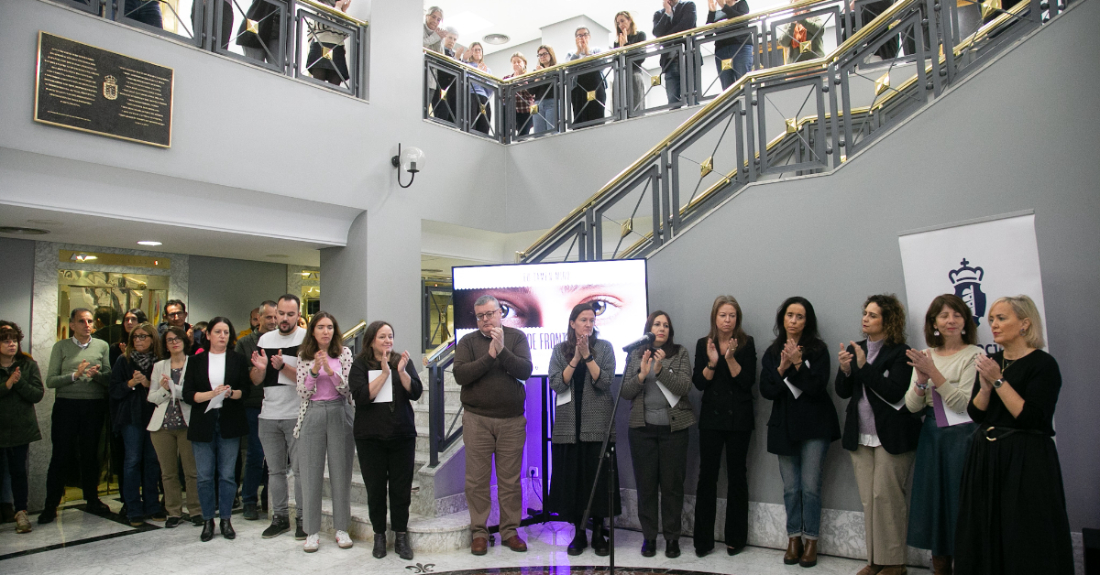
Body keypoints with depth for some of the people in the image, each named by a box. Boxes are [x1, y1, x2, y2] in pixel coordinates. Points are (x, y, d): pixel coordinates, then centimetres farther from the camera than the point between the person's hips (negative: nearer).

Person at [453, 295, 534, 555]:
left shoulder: (516, 337, 4)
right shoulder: (468, 342, 3)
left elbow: (526, 371, -8)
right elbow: (460, 375, -11)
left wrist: (502, 350, -18)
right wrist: (490, 355, -15)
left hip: (512, 421, 1)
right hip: (477, 419, 0)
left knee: (510, 480, 6)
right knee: (477, 479, 3)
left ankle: (510, 531, 18)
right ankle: (479, 532, 15)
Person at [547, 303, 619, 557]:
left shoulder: (604, 347, 3)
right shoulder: (560, 350, 7)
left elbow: (605, 382, -8)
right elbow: (556, 384, -5)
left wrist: (587, 356, -15)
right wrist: (575, 359, -13)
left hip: (598, 424, -1)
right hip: (569, 425, 1)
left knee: (598, 478, 2)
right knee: (572, 477, 4)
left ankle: (598, 532, 15)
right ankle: (578, 533, 17)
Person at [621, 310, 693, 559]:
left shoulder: (680, 353, 3)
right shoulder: (636, 354, 7)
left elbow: (684, 387, -9)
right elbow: (625, 392, 3)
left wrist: (660, 370, -21)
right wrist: (641, 375, -14)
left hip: (674, 426, -1)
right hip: (642, 427, 1)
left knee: (672, 483, 3)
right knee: (646, 483, 4)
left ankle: (672, 538, 15)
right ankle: (649, 536, 16)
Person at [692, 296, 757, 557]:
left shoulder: (746, 343, -1)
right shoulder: (703, 344, 4)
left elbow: (748, 381, -10)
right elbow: (699, 383, -2)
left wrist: (730, 358, -22)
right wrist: (712, 362, -18)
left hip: (738, 418, -1)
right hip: (711, 418, 1)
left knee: (737, 475, 7)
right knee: (707, 475, 0)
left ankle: (736, 538, 18)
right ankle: (703, 539, 9)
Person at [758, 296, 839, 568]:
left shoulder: (817, 349, -2)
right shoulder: (772, 353, 7)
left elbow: (818, 387, -13)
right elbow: (766, 391, -2)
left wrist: (797, 364, -23)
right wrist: (782, 369, -16)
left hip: (814, 425, -3)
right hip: (784, 426, 3)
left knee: (810, 485, -1)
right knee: (790, 487, 8)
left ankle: (811, 541, 11)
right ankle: (794, 539, 19)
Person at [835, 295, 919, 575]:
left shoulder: (900, 353, -7)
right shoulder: (855, 349, 10)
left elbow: (893, 392, -17)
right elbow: (843, 392, 8)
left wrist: (864, 366, -21)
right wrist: (845, 370, -12)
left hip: (891, 436, -5)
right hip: (861, 435, 5)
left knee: (886, 495, -3)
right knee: (868, 498, 7)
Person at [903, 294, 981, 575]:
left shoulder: (973, 355, -5)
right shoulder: (926, 356, 9)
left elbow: (962, 403, -15)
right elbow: (912, 406, 3)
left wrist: (934, 373, -20)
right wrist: (921, 380, -15)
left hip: (962, 436, -5)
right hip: (931, 436, 5)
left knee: (959, 502, -1)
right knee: (933, 500, 10)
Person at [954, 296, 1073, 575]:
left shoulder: (1043, 364, -10)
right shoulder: (992, 362, 9)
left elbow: (1031, 418, -20)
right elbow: (975, 413, 3)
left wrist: (999, 381, -18)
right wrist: (985, 386, -13)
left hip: (1026, 462, -6)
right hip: (986, 458, 6)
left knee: (1026, 544, 3)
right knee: (986, 537, 13)